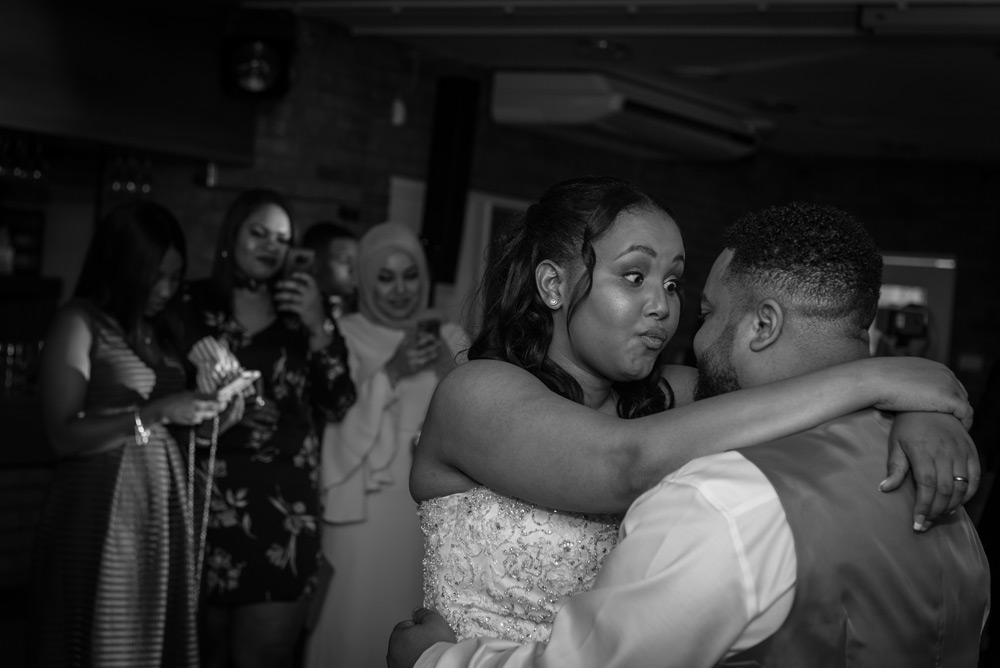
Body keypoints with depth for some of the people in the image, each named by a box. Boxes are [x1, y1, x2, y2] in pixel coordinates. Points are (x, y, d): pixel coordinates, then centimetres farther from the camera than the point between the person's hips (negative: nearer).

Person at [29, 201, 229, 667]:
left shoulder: (163, 328, 12)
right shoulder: (80, 323, -6)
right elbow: (65, 435, -13)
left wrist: (208, 409, -4)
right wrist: (155, 413, -19)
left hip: (167, 512, 6)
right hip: (103, 513, -6)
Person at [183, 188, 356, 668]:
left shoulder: (299, 313, 8)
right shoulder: (194, 305, 3)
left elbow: (336, 406, 3)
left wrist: (320, 330, -7)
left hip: (285, 505, 1)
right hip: (208, 500, -1)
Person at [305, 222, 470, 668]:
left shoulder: (449, 338, 8)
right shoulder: (346, 337, -3)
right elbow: (343, 428, -9)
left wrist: (447, 368, -14)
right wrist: (391, 373, -19)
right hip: (362, 509, -2)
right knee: (355, 616, -2)